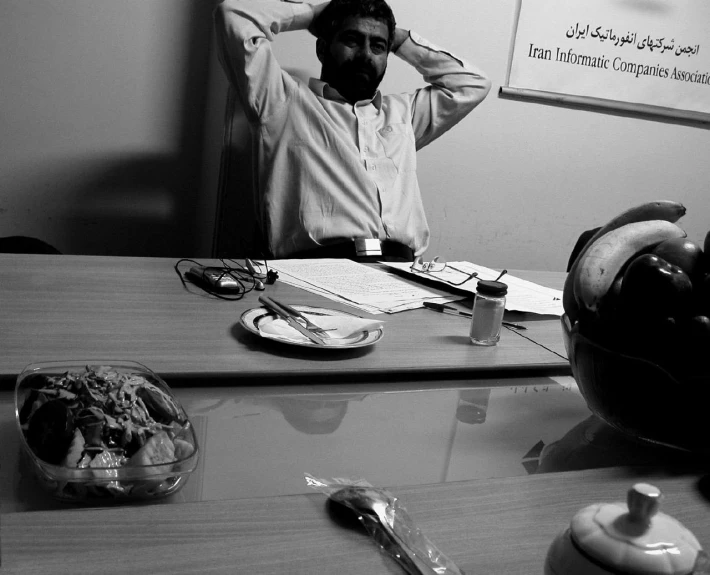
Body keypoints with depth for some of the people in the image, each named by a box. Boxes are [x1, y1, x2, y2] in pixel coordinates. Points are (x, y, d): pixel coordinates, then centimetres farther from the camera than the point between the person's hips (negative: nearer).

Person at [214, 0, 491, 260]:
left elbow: (473, 83, 36)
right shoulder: (287, 100, 16)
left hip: (401, 269, 5)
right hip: (316, 260, -4)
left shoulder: (402, 113, 30)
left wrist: (400, 39, 33)